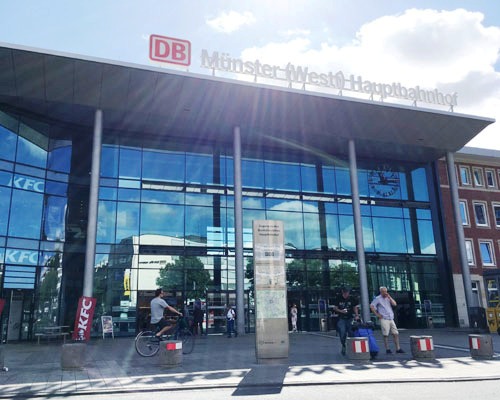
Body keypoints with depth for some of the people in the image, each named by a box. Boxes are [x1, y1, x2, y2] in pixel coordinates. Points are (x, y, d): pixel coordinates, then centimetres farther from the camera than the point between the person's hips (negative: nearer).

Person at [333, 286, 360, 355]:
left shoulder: (352, 298, -1)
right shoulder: (338, 298, -3)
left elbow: (355, 307, 7)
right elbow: (335, 308, 3)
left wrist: (356, 315, -8)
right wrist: (341, 311, -15)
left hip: (350, 318, 1)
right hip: (341, 318, -1)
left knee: (351, 333, -3)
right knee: (342, 333, -8)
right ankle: (343, 346, 15)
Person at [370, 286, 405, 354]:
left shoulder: (388, 298, 16)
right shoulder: (378, 299, -2)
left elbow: (394, 304, 4)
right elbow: (371, 306, -7)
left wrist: (389, 297, -4)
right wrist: (377, 314, -9)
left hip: (391, 319, 6)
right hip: (384, 319, -6)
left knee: (396, 333, 3)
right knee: (385, 334, -4)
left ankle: (398, 348, 8)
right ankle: (387, 349, 3)